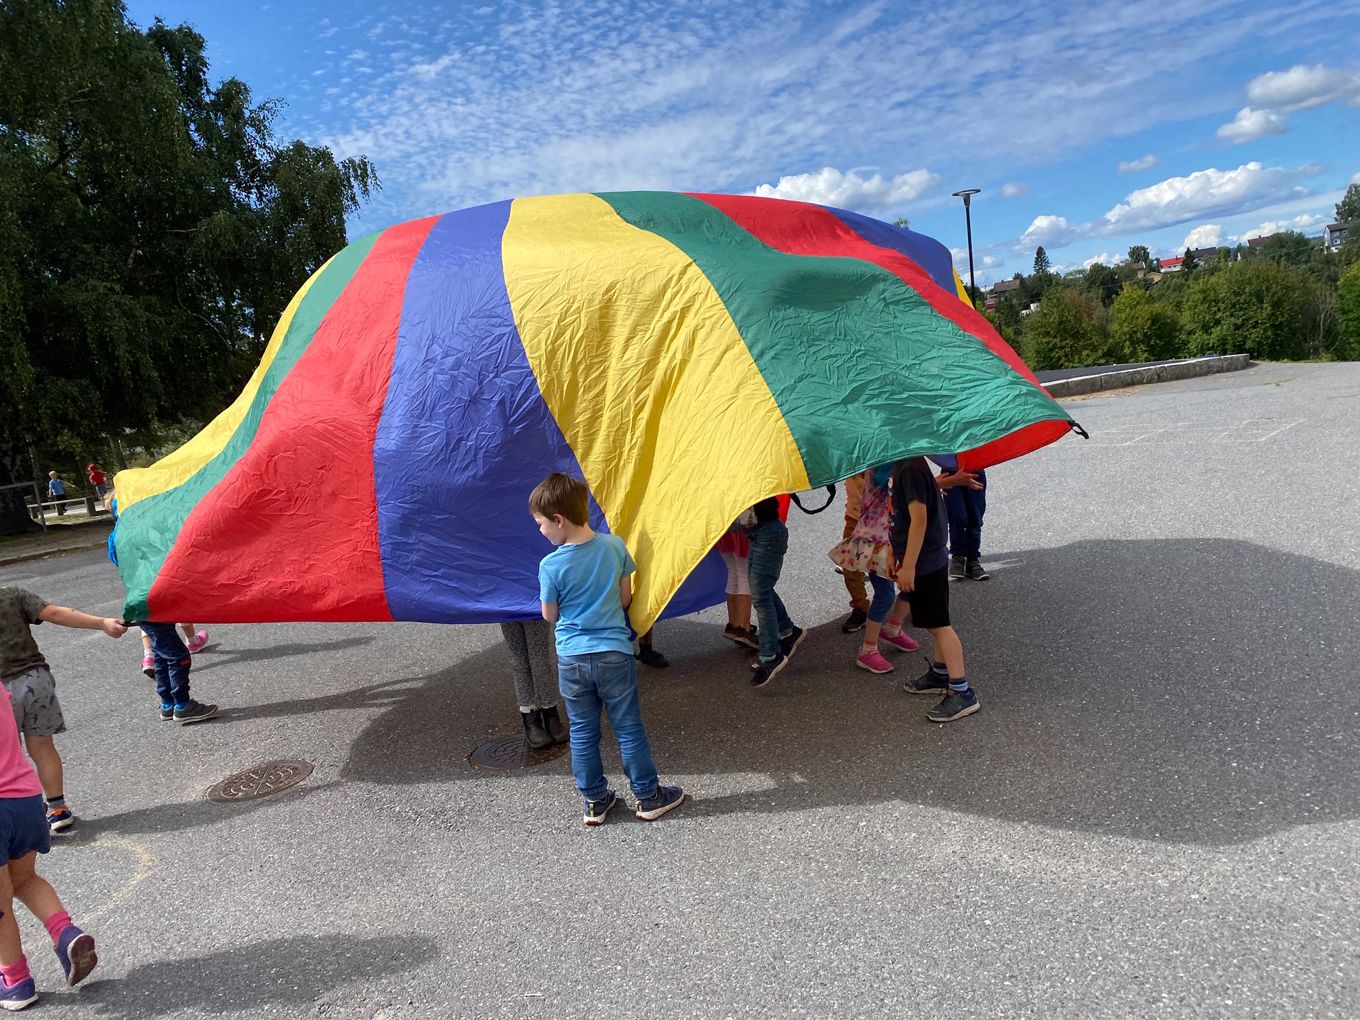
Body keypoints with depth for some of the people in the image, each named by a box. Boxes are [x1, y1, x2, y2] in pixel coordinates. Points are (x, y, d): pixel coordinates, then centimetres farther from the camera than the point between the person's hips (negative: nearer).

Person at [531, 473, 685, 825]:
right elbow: (626, 597, 3)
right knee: (629, 729, 12)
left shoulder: (550, 565, -14)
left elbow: (550, 615, -2)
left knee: (582, 732, 14)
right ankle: (649, 797, 22)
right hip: (614, 653, 1)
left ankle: (595, 802, 24)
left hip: (571, 659, -1)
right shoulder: (614, 545, -7)